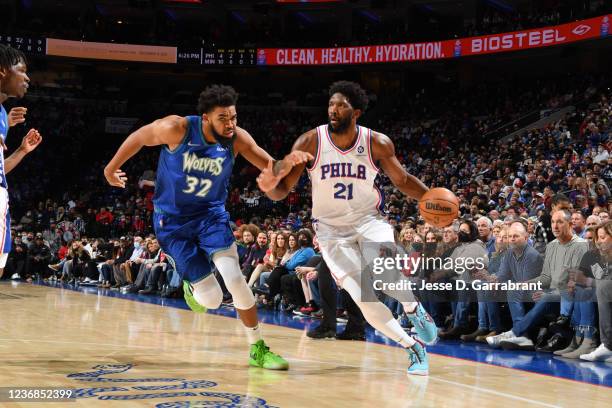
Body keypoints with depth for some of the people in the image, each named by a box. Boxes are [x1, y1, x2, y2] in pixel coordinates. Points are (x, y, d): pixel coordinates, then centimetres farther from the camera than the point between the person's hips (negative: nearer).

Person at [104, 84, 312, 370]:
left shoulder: (237, 139, -16)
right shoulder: (177, 129, -23)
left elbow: (272, 172, -16)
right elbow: (139, 138, -4)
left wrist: (287, 163, -41)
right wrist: (112, 167, 10)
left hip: (211, 215, 2)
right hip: (173, 221, -2)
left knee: (235, 278, -18)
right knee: (211, 298, -8)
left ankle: (258, 350, -2)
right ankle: (193, 286, 32)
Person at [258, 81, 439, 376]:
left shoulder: (377, 143, -11)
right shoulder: (311, 141, -14)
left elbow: (402, 180, 3)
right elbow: (283, 190, -11)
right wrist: (270, 187, -35)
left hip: (369, 220, 0)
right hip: (332, 230, 0)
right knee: (366, 301, -12)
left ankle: (413, 309, 4)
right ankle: (413, 348, 11)